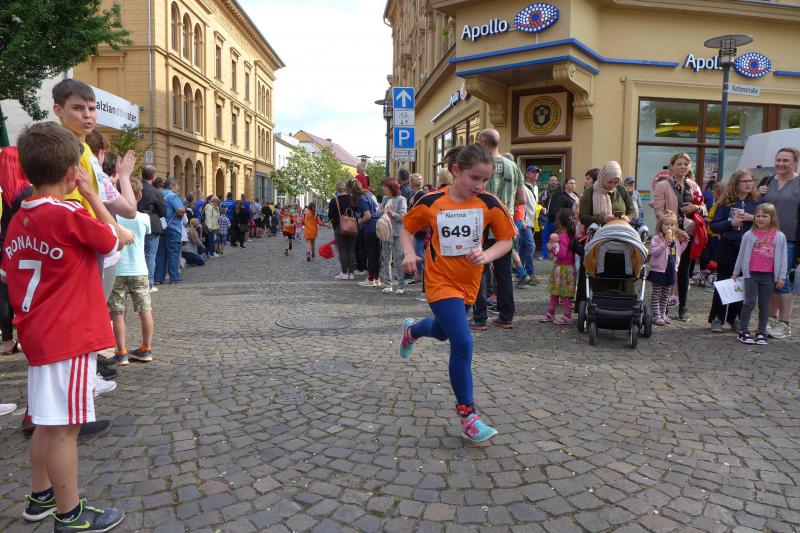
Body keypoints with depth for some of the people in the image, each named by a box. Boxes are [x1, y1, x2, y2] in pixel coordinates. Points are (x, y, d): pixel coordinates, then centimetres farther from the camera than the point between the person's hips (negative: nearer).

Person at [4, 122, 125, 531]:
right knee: (64, 426, 0)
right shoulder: (70, 215, -17)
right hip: (70, 337, -8)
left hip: (38, 335, 8)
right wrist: (91, 194, 0)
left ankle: (41, 497, 35)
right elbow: (114, 240, -1)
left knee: (47, 422, 20)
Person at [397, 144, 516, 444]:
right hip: (441, 282, -4)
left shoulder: (490, 204, -8)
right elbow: (406, 228, 3)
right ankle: (467, 417, -3)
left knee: (442, 331, 26)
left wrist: (487, 255, -20)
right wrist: (409, 254, -15)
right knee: (463, 344, -16)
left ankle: (411, 330, 64)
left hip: (469, 282, 5)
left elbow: (506, 240, -1)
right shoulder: (431, 202, -12)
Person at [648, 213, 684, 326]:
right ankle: (656, 316, 3)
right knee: (656, 294, 0)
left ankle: (662, 314, 25)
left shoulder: (675, 239, 11)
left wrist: (684, 243, 6)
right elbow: (654, 252, -22)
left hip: (671, 270, 7)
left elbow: (678, 252, 20)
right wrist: (666, 242, -28)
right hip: (658, 270, -7)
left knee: (665, 295, 15)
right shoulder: (656, 238, -11)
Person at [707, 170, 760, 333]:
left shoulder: (757, 202, 5)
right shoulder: (726, 202, 0)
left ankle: (735, 318, 18)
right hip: (728, 247, -2)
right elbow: (713, 226, -2)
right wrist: (731, 223, -17)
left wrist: (753, 218, -12)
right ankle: (717, 318, 12)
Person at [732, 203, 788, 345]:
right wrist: (735, 273, 11)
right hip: (751, 274, -1)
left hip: (769, 276, 1)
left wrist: (782, 277, 0)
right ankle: (744, 331, 4)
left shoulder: (779, 236, 3)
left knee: (764, 304, 9)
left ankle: (761, 332, 17)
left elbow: (783, 258, 3)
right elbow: (741, 255, 8)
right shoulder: (749, 235, 2)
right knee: (750, 303, -1)